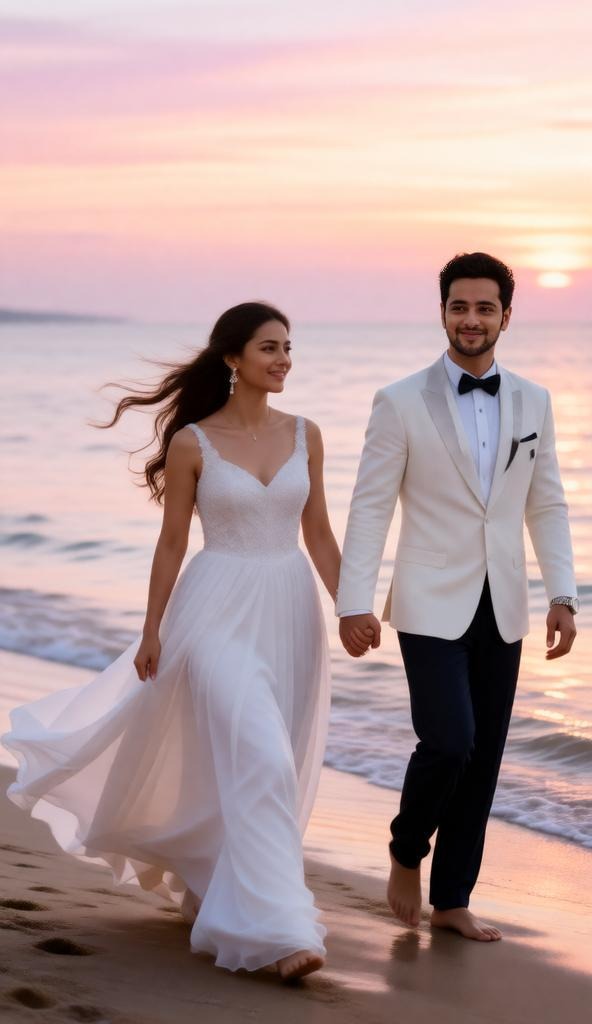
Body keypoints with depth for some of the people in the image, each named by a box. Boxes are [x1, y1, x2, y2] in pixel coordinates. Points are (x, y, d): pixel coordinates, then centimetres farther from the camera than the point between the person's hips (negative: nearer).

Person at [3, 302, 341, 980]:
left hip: (289, 611, 5)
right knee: (259, 759, -16)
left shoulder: (304, 435, 6)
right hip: (220, 610, -5)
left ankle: (205, 885, 35)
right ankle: (276, 929, -13)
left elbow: (318, 533, 10)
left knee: (252, 764, 11)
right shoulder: (192, 443, -5)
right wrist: (151, 633, 1)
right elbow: (172, 543, 0)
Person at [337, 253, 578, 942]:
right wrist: (354, 604, -11)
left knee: (483, 758, 6)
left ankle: (452, 899, 17)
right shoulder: (402, 403, -5)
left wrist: (561, 595, 2)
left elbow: (546, 506, 11)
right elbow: (369, 507, -5)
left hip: (501, 609, 4)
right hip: (433, 606, -4)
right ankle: (407, 853, 12)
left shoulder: (532, 402, 7)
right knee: (450, 742, -16)